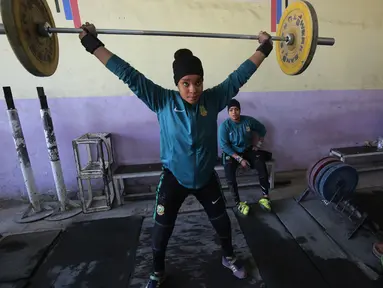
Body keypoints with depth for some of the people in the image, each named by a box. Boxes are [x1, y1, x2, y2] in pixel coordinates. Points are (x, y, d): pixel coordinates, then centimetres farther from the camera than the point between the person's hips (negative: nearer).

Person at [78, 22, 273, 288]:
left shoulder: (213, 99, -11)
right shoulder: (163, 101, -15)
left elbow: (240, 75, -4)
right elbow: (129, 75, -16)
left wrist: (263, 49, 0)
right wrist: (93, 44, -14)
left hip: (206, 177, 2)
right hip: (173, 178, -1)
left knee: (222, 222, 21)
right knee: (161, 230, 14)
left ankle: (229, 258, 54)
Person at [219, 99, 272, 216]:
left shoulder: (248, 120, -6)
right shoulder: (224, 126, -14)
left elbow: (262, 129, 12)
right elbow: (224, 146, -17)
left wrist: (258, 145, 6)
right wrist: (240, 159, -21)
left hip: (248, 150, 3)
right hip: (231, 153, -2)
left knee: (261, 164, -25)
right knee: (229, 171, -31)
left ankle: (265, 196, -10)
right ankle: (238, 202, -20)